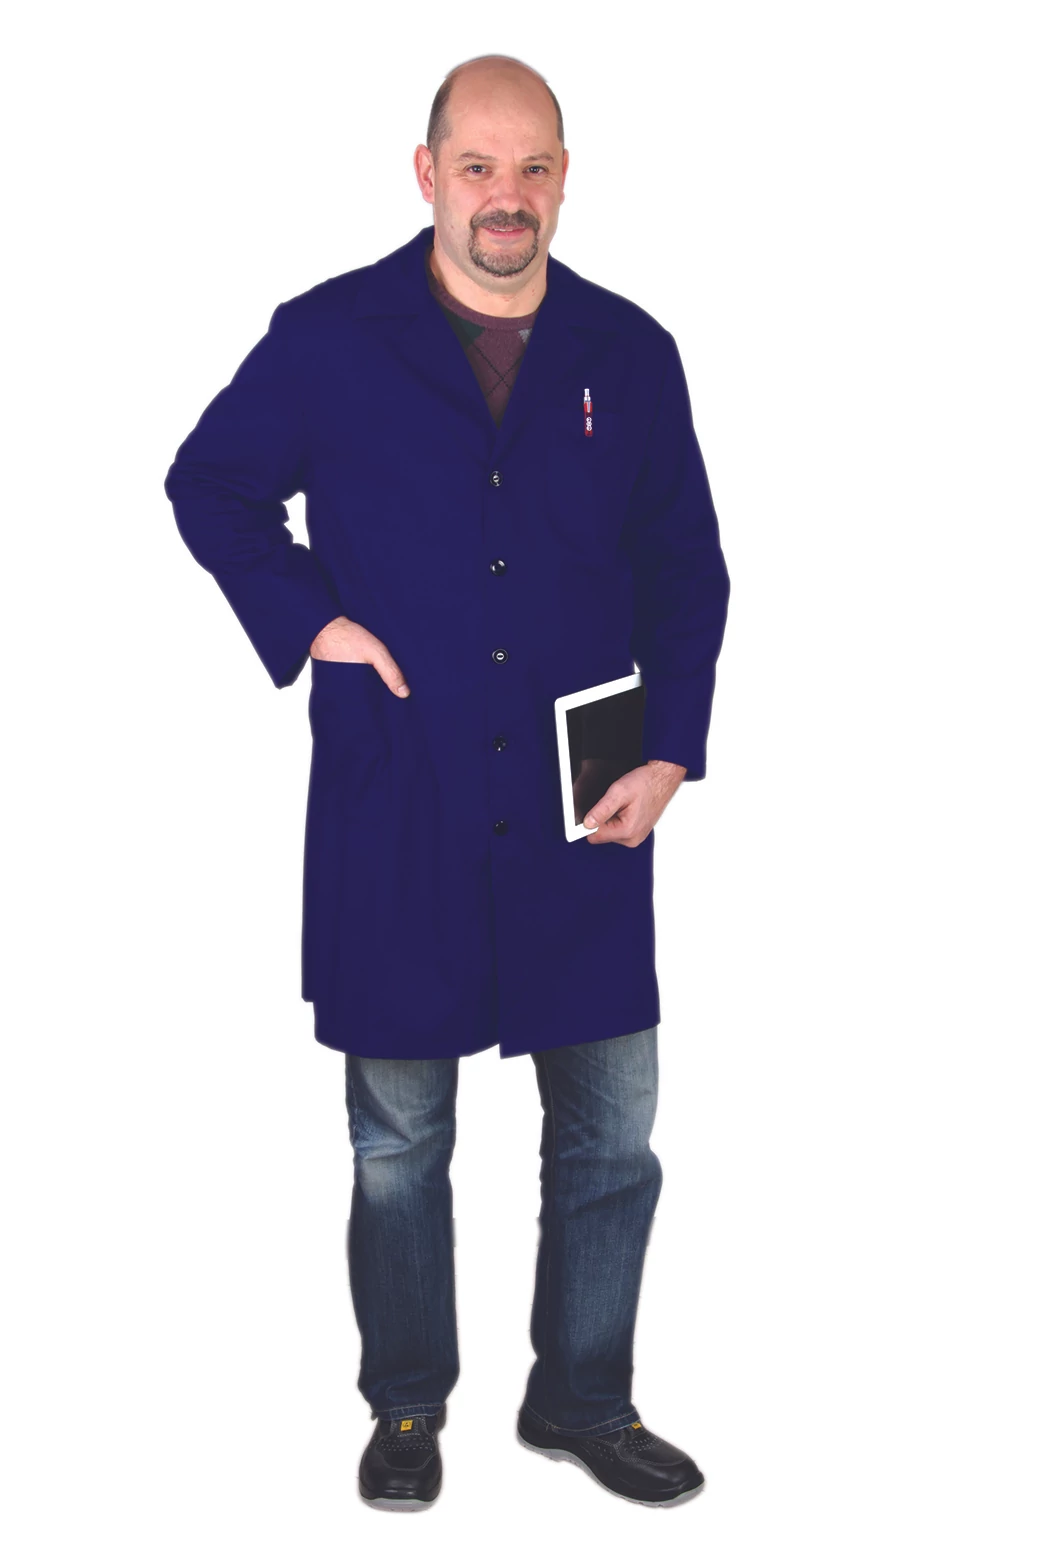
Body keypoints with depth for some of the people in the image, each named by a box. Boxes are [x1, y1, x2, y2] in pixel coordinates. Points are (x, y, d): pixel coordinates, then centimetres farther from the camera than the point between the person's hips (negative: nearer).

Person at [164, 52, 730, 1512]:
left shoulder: (630, 353, 5)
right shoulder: (328, 340, -2)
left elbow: (686, 570, 10)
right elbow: (209, 485, 9)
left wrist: (671, 752, 0)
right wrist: (307, 623, -5)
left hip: (580, 816, 2)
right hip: (392, 815, -2)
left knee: (614, 1131, 10)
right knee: (397, 1141, 10)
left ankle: (583, 1399, 30)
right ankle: (408, 1405, 31)